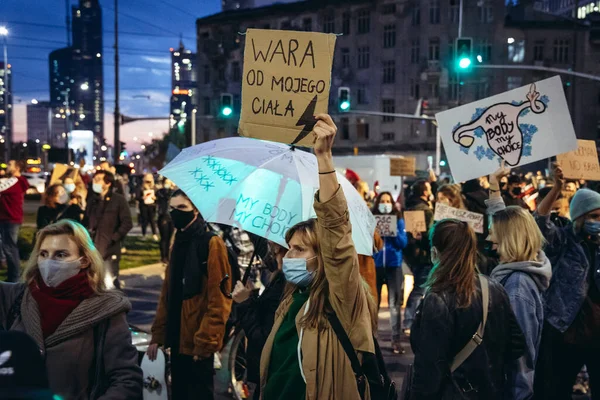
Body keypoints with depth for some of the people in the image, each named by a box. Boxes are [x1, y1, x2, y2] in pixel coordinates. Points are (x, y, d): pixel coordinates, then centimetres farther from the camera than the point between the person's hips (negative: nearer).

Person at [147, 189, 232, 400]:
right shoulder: (179, 243, 13)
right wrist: (158, 335, 11)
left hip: (198, 342, -7)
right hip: (178, 337, 8)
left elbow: (218, 299, -16)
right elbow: (167, 294, 15)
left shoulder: (212, 243, -12)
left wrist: (205, 342, -18)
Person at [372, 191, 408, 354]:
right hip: (375, 264, 0)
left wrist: (394, 233, -15)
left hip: (394, 265, 0)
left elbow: (404, 242, -1)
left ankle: (396, 340, 1)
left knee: (395, 303, -3)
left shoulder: (398, 220, 7)